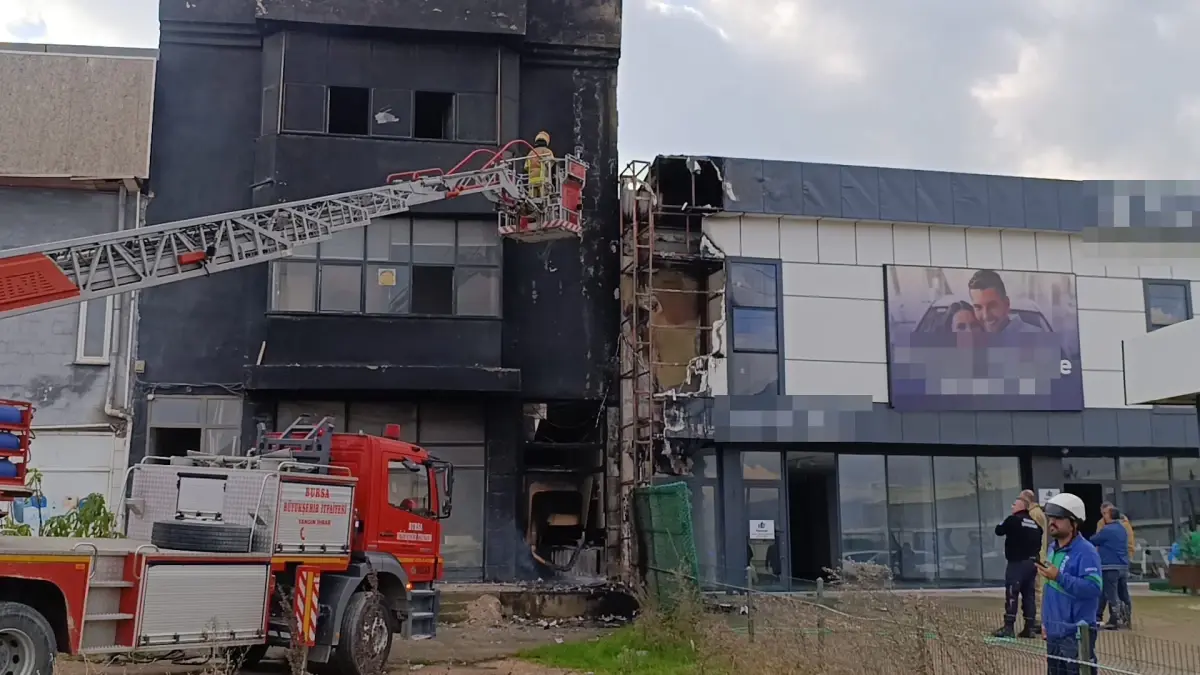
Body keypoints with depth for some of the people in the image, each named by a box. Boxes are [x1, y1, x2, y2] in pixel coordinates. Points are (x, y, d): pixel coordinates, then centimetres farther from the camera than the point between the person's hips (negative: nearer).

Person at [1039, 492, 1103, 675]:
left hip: (1077, 633, -9)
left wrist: (1059, 577, -30)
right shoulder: (1053, 549, 11)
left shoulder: (1086, 551, -15)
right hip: (1054, 632, 9)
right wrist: (1046, 621, 19)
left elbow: (1094, 587, -26)